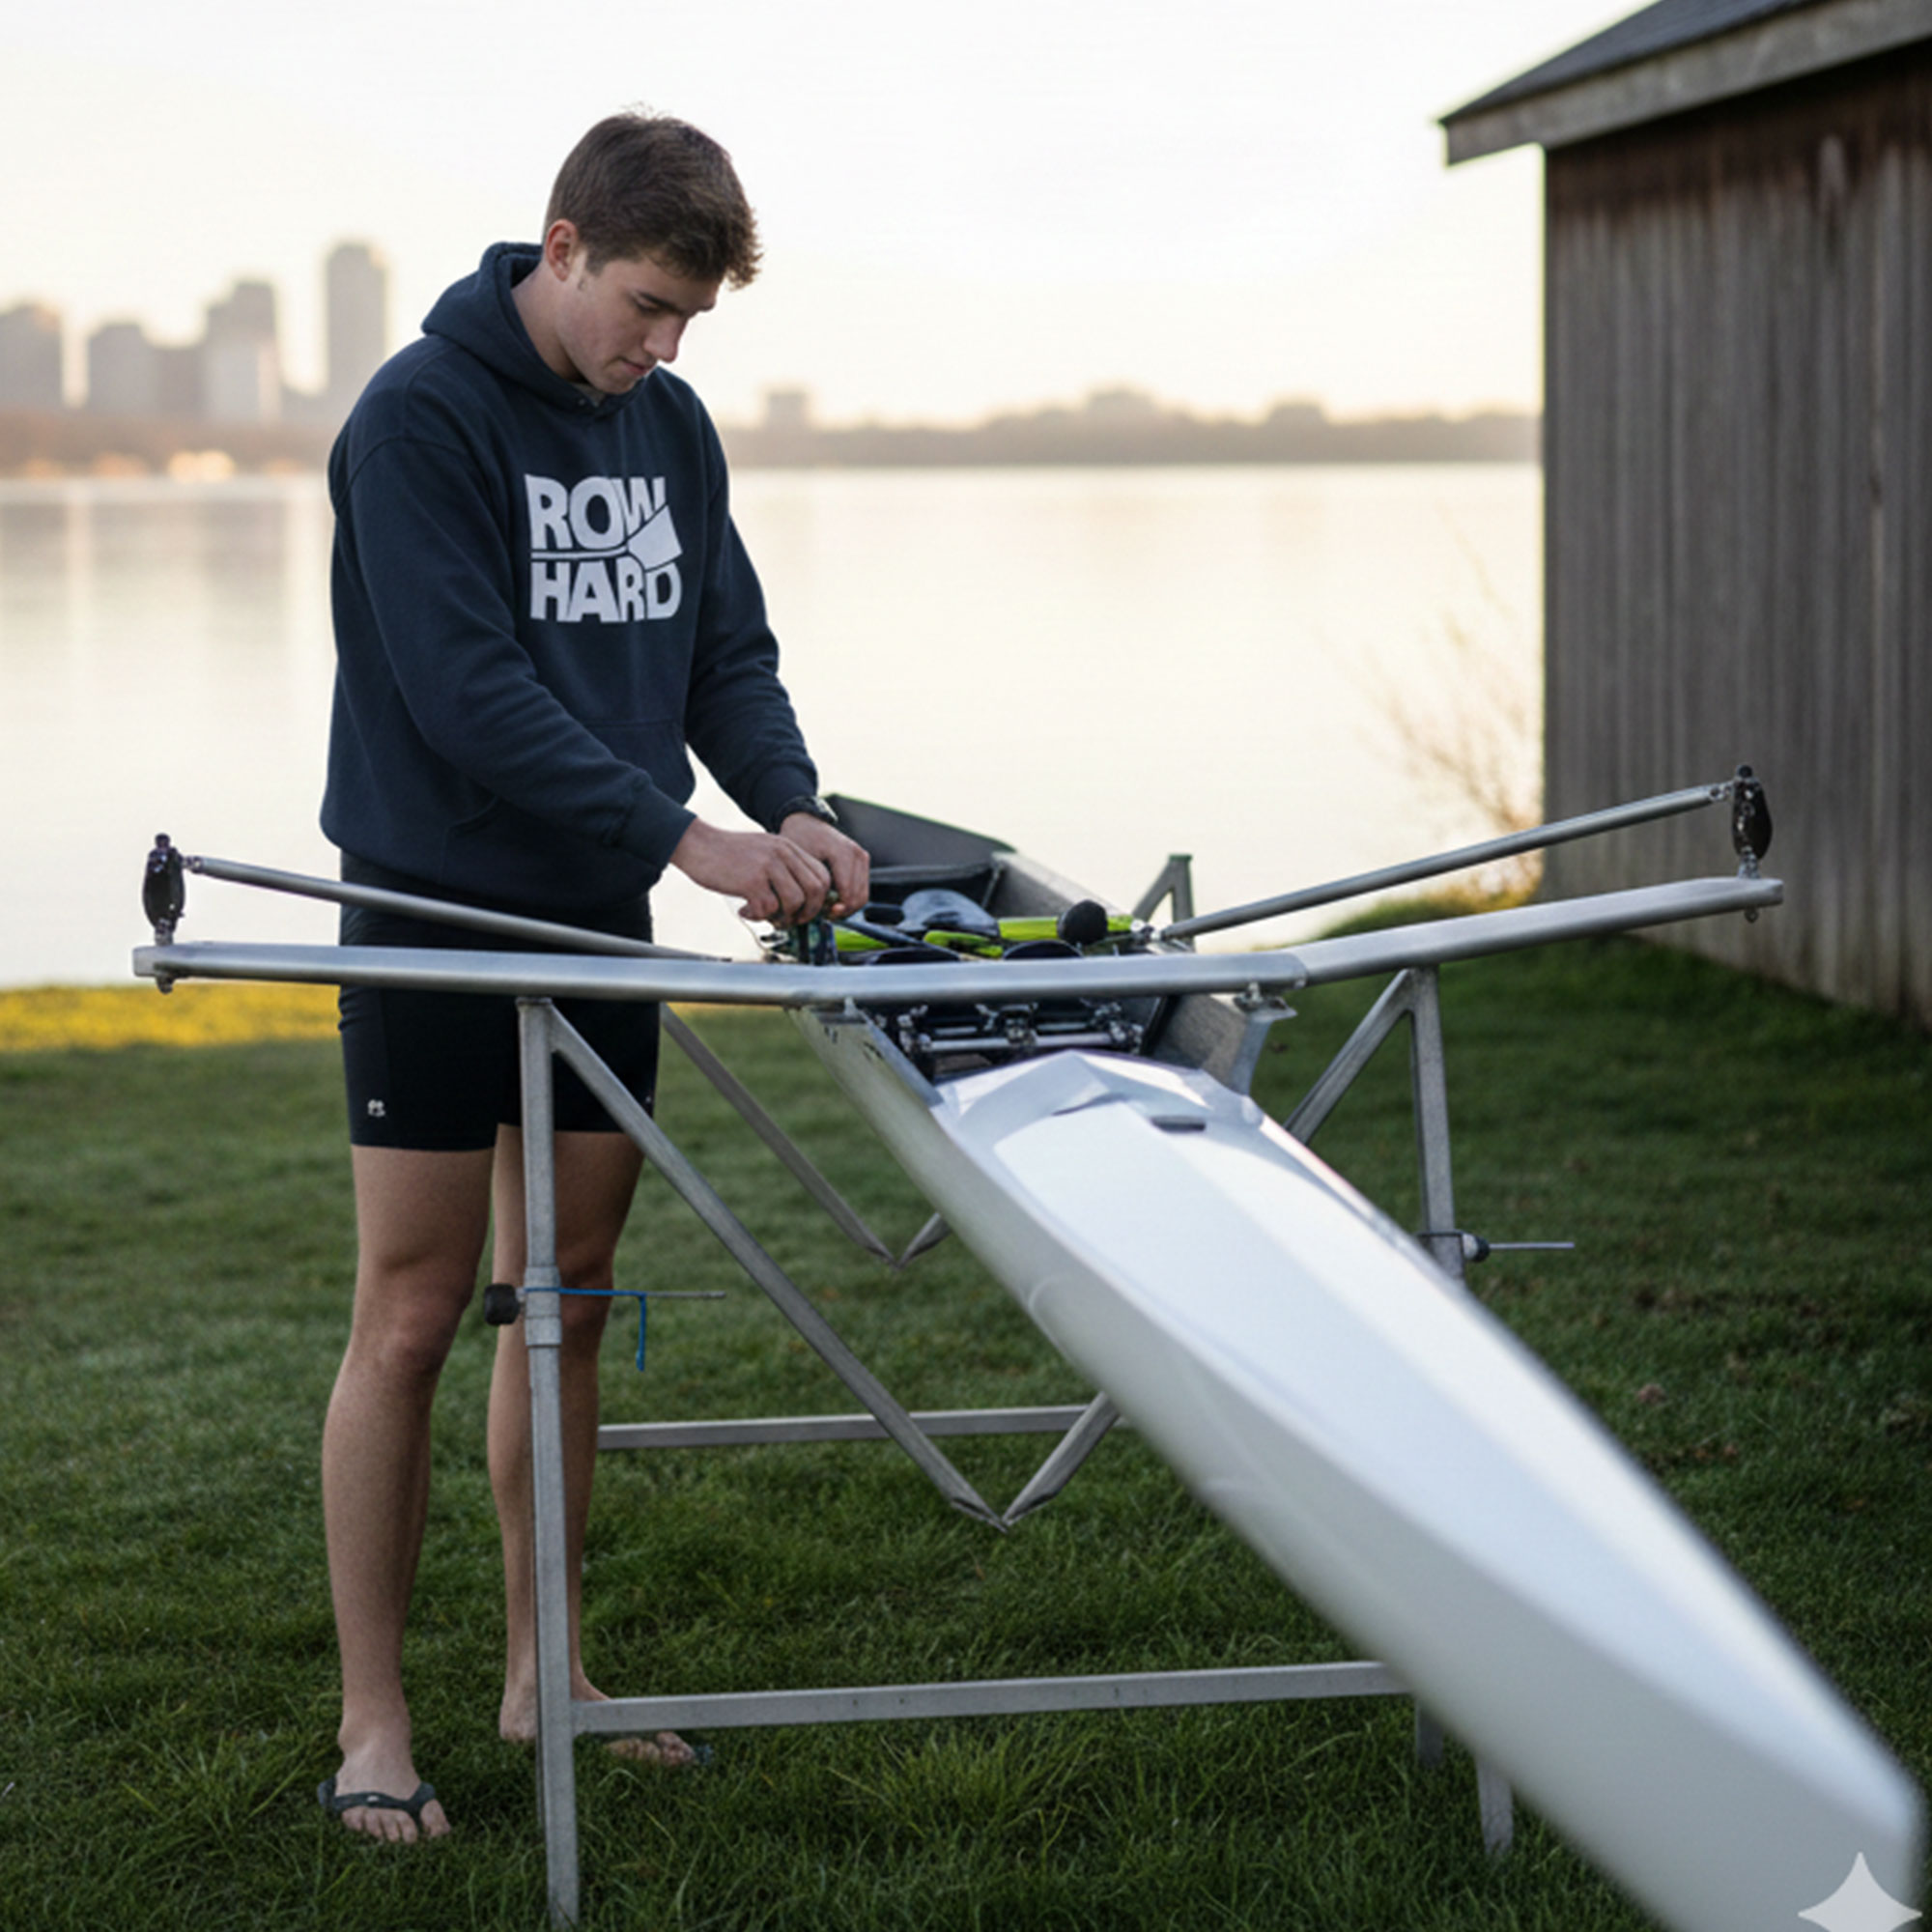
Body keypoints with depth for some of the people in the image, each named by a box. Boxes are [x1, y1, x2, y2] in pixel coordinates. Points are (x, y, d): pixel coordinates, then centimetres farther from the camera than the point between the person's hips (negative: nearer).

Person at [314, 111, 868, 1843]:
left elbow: (728, 652, 10)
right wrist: (685, 833, -25)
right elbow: (470, 691, -21)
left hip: (598, 923, 7)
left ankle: (542, 1673, 23)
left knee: (566, 1303, 12)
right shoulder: (422, 415, -13)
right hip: (436, 918, -6)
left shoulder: (670, 428, 9)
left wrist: (795, 803, -10)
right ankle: (373, 1722, 5)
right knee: (412, 1318, -3)